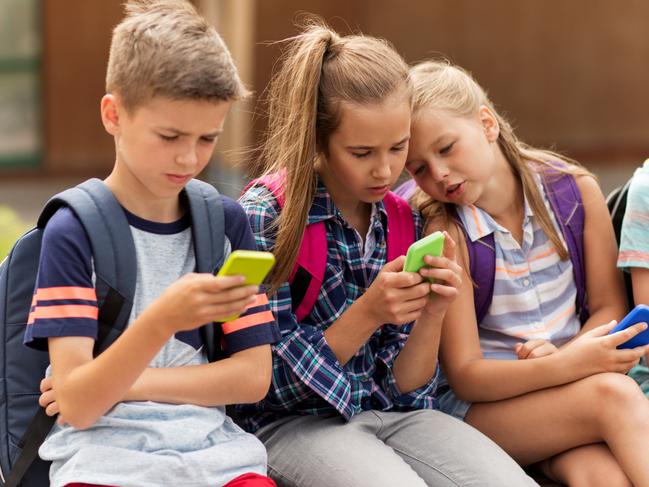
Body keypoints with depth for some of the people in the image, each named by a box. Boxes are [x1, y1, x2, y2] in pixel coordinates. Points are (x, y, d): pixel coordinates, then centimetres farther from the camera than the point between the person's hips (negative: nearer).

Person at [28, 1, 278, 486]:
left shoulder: (227, 221, 9)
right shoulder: (73, 232, -2)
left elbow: (253, 376, 7)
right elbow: (77, 405, -9)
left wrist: (123, 384, -3)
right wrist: (162, 320, -26)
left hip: (211, 447, 3)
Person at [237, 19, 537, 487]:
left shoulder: (405, 221, 5)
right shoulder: (265, 216, -10)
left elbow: (404, 387, 5)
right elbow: (277, 383, -9)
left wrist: (431, 315, -14)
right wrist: (367, 314, -20)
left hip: (390, 412, 5)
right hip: (294, 422, -4)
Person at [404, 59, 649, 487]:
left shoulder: (574, 189, -2)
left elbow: (609, 308, 7)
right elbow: (465, 375, -11)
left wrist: (562, 355, -15)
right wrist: (570, 367, -27)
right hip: (483, 402, -2)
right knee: (614, 395, -30)